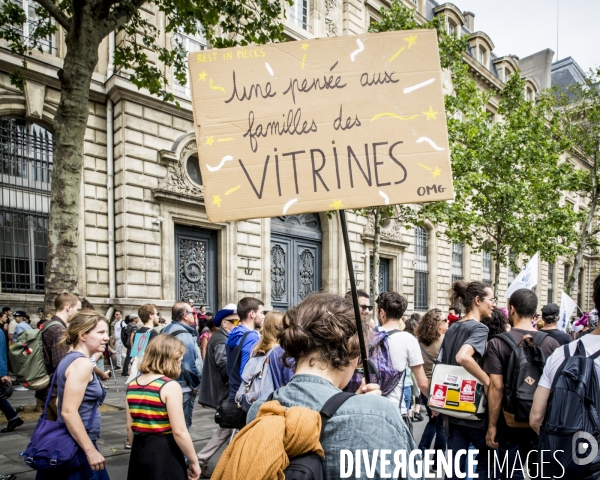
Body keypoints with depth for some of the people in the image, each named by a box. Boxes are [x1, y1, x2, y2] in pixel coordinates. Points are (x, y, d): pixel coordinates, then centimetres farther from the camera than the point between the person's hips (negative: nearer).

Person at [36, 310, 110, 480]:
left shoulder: (70, 359, 8)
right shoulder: (82, 364, -21)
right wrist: (91, 451, -22)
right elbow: (68, 411, -26)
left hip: (67, 441, 9)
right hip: (77, 446, -9)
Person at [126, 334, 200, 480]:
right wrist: (194, 461, -8)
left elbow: (130, 427, 11)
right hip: (165, 453, -6)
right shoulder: (170, 386, -17)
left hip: (139, 451, 7)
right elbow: (179, 432, -18)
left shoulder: (132, 385, 4)